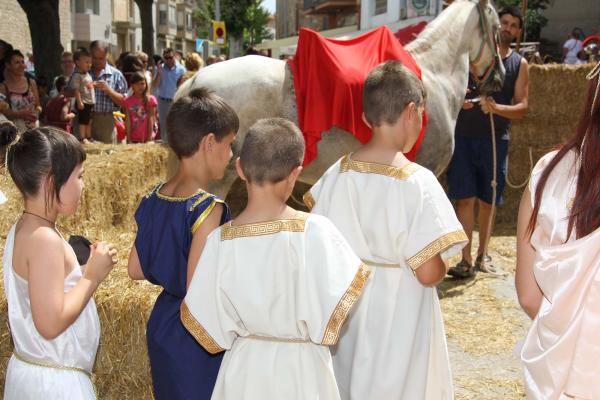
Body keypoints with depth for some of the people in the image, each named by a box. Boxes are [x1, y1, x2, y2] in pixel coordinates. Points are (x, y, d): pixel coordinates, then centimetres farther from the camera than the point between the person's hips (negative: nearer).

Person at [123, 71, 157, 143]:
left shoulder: (150, 100, 0)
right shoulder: (128, 101, 4)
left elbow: (151, 120, -4)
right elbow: (128, 121, 0)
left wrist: (149, 138, -9)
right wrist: (129, 139, -5)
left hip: (146, 138, -1)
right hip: (133, 139, 1)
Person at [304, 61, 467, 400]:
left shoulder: (338, 174, -6)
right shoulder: (418, 182, -21)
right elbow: (429, 273, -22)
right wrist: (444, 264, 0)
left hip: (347, 316, 5)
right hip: (399, 323, -4)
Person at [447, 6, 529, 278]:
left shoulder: (519, 64, 5)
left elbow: (522, 107, -2)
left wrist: (497, 108, -21)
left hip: (496, 140, 2)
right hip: (464, 137, -1)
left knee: (488, 200, 10)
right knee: (465, 199, -6)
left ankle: (482, 255, 26)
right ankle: (466, 260, -3)